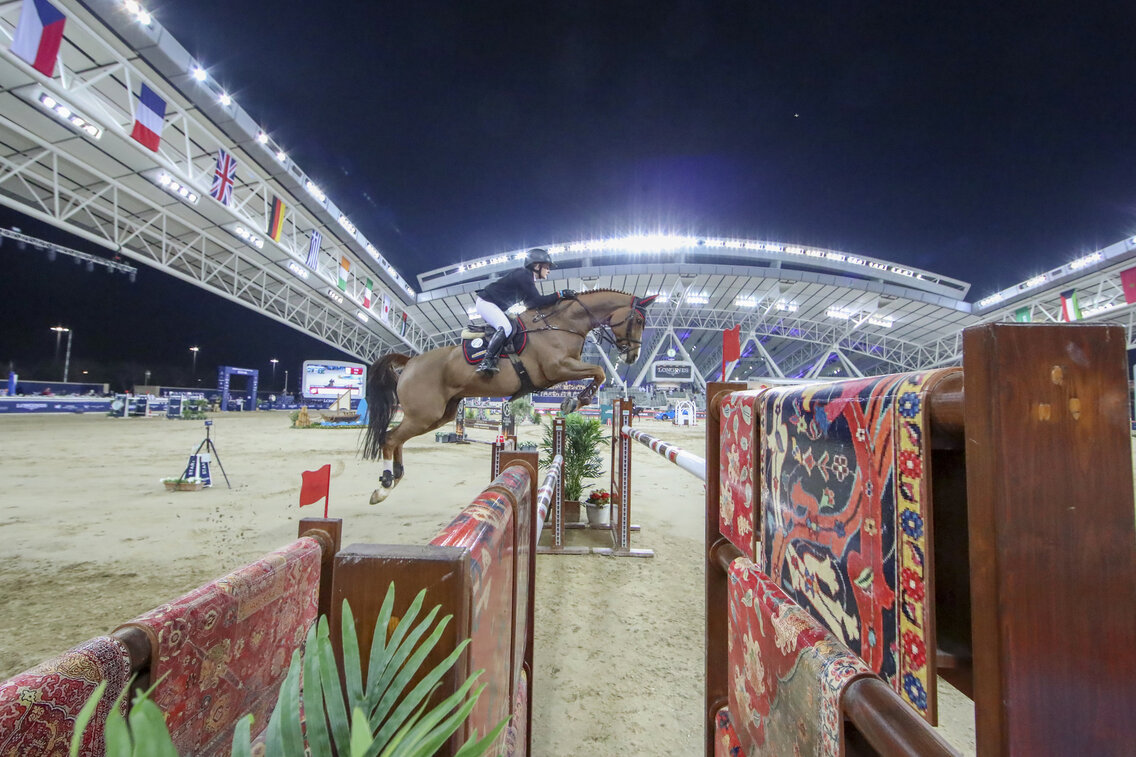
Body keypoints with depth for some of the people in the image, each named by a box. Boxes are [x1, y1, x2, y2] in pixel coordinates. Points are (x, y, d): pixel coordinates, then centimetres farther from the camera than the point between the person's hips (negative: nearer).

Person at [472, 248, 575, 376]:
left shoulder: (526, 276, 14)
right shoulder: (524, 275, -17)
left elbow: (530, 303, 17)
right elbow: (536, 301, -23)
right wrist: (560, 294, -20)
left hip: (495, 306, 11)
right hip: (486, 302, -11)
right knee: (505, 327, -29)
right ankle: (486, 362, -37)